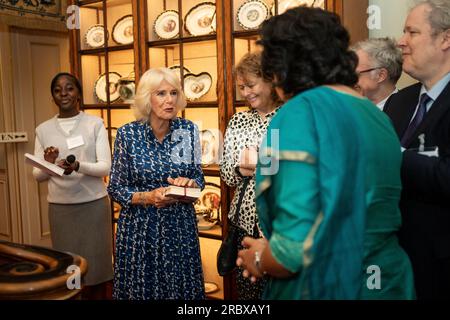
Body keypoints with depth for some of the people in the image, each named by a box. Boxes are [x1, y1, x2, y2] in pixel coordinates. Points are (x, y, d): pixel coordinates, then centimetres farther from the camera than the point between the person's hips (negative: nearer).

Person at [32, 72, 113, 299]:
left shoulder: (95, 124, 0)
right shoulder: (43, 129, 7)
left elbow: (105, 167, -7)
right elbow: (37, 175, 6)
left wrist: (78, 166, -25)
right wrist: (48, 164, -16)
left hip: (94, 204, -2)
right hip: (59, 207, 2)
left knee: (96, 263, 3)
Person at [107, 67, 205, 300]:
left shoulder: (188, 130, -3)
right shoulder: (127, 134, -9)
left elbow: (199, 178, 6)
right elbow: (115, 188, -4)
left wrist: (189, 183, -16)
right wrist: (148, 197, -20)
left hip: (180, 228, 2)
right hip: (139, 228, -2)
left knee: (182, 289, 11)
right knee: (141, 288, 10)